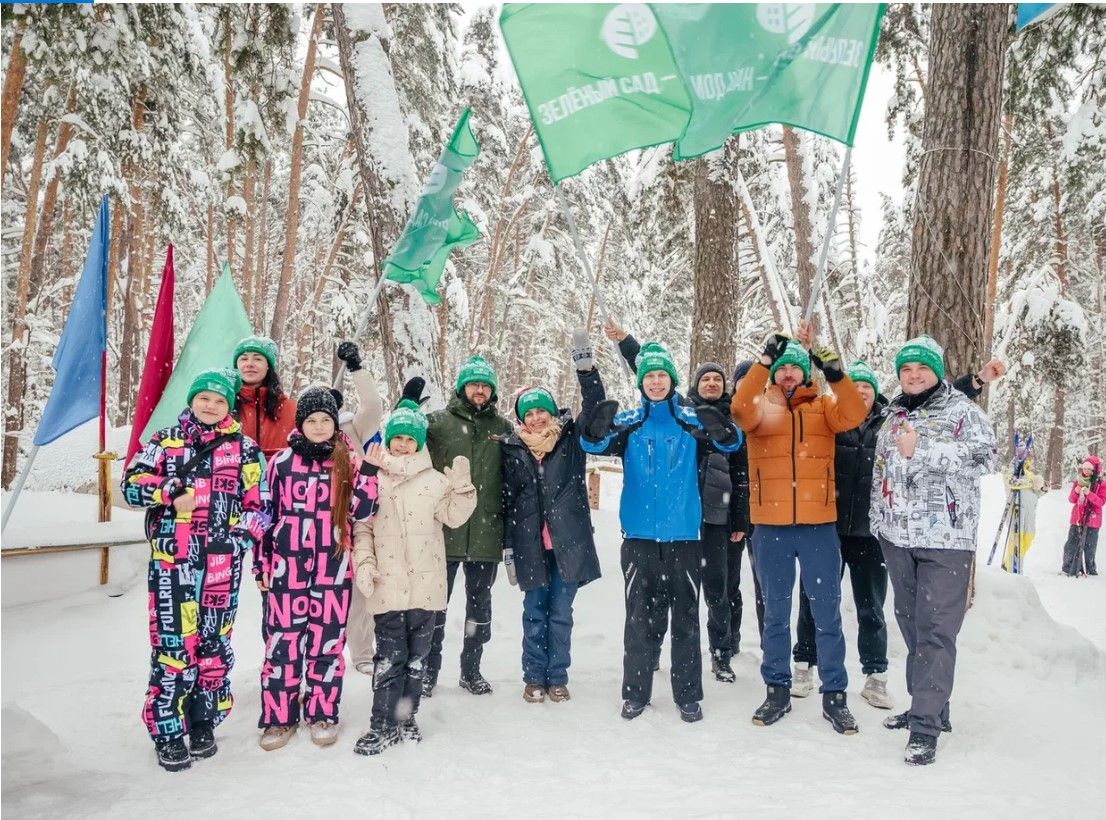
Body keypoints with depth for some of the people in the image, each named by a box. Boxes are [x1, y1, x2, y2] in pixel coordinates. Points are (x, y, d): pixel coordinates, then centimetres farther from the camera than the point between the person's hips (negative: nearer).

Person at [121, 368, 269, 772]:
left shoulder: (244, 448, 7)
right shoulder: (165, 441, 10)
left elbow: (259, 505, 6)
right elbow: (131, 484, 4)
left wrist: (237, 539, -8)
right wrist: (169, 491, -13)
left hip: (221, 564, 1)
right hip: (171, 561, -1)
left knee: (214, 644, 8)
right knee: (172, 644, -3)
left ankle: (203, 723, 24)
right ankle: (167, 732, 11)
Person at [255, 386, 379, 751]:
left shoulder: (349, 461, 4)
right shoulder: (282, 461, 3)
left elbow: (360, 512, -4)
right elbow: (265, 514, 8)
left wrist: (369, 472, -15)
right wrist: (261, 564, 8)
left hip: (333, 569, 0)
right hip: (286, 568, 0)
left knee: (327, 642, 8)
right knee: (282, 642, 4)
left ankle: (322, 714, 23)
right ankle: (279, 717, 19)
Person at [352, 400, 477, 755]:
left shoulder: (434, 479, 5)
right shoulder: (373, 478, 4)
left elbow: (454, 516, -3)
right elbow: (362, 526, 5)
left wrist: (462, 487, -16)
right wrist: (364, 561, -5)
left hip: (425, 584, 2)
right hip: (387, 585, -1)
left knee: (417, 655, 12)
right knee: (389, 657, -1)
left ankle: (406, 716, 26)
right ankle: (384, 724, 10)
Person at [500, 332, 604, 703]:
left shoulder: (571, 439, 1)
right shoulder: (511, 449, 2)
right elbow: (506, 501, 5)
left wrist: (586, 368, -21)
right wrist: (508, 547, 4)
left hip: (568, 543, 0)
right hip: (530, 546, 0)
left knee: (560, 614, 9)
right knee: (535, 614, 10)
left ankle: (557, 677, 23)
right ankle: (534, 677, 24)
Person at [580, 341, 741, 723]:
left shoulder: (691, 420, 3)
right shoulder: (628, 422, 5)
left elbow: (732, 442, -9)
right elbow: (593, 444, -9)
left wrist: (720, 431, -32)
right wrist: (598, 429, -32)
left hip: (683, 536, 0)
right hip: (639, 537, 0)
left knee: (685, 619, 7)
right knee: (640, 618, 6)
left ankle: (689, 696, 18)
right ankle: (635, 693, 18)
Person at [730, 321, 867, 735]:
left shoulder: (823, 407, 8)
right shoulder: (759, 407, 6)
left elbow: (854, 414, -12)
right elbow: (740, 409, -17)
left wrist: (836, 373, -24)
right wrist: (764, 359, -22)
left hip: (818, 526, 0)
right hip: (770, 528, 0)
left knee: (827, 614, 7)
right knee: (775, 615, 12)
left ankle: (834, 695, 20)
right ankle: (777, 691, 24)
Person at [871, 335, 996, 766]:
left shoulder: (962, 411, -2)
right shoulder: (893, 418, 16)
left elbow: (984, 457, -18)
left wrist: (920, 450, -22)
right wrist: (878, 522, 20)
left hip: (945, 539, -6)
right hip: (897, 537, 6)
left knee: (936, 629, -8)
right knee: (911, 625, 12)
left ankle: (927, 724, -4)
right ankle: (928, 704, 26)